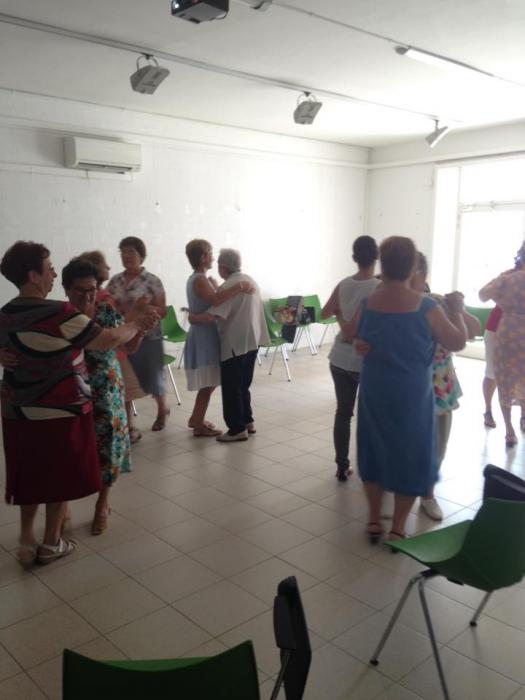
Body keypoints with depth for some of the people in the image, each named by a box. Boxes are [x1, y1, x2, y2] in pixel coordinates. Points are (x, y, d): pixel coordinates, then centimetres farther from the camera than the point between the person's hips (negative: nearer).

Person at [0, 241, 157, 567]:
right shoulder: (59, 314, -21)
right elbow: (109, 340, -18)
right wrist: (139, 324, -1)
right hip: (60, 411, -6)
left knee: (29, 477, 18)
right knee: (61, 477, 11)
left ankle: (26, 542, 26)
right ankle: (51, 543, 24)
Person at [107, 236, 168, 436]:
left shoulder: (152, 281, -7)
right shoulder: (114, 281, 5)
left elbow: (162, 312, -6)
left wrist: (146, 306, -24)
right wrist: (119, 309, -11)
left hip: (148, 338, -3)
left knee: (152, 378, 9)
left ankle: (162, 409, 39)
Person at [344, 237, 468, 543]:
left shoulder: (368, 303, -6)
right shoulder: (426, 306, -16)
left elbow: (349, 334, 12)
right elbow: (458, 342, -7)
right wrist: (457, 310, 8)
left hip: (374, 391, 3)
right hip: (412, 394, -3)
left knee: (374, 448, 17)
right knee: (409, 454, 11)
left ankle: (374, 520, 26)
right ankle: (398, 527, 19)